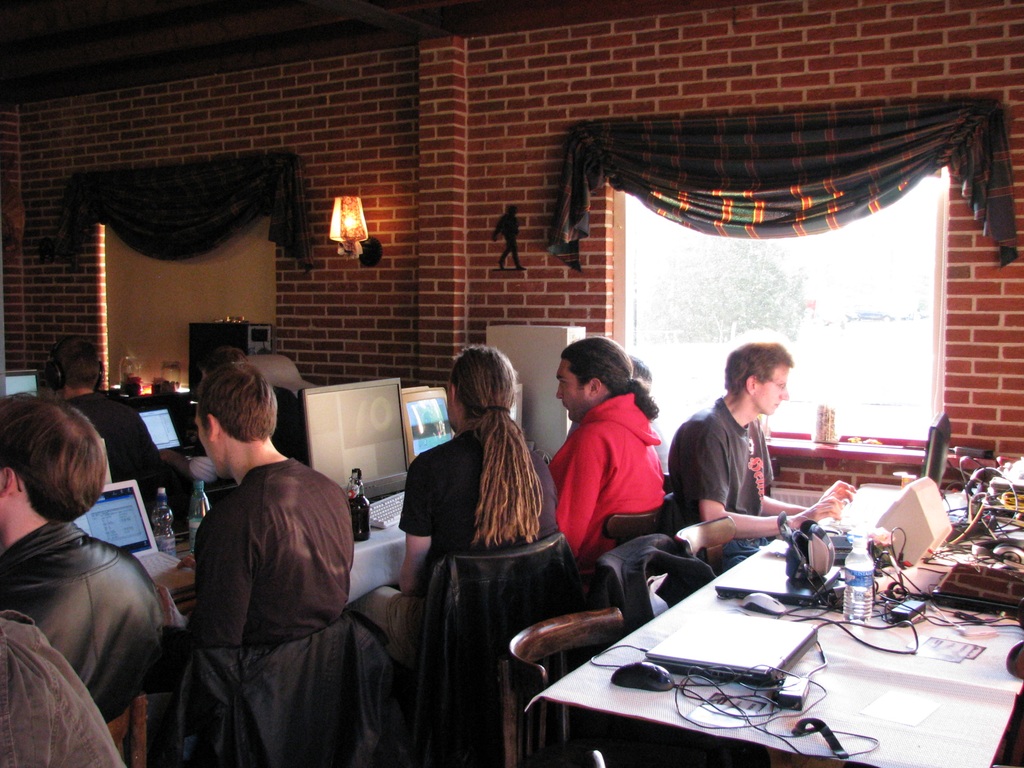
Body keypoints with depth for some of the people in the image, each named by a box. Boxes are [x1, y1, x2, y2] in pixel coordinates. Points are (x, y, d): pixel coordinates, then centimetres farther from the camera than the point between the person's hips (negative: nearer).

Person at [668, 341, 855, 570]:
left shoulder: (752, 426, 14)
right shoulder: (709, 431, -16)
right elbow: (713, 519, -22)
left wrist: (812, 511, 5)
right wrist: (796, 521, -21)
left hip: (753, 542, 9)